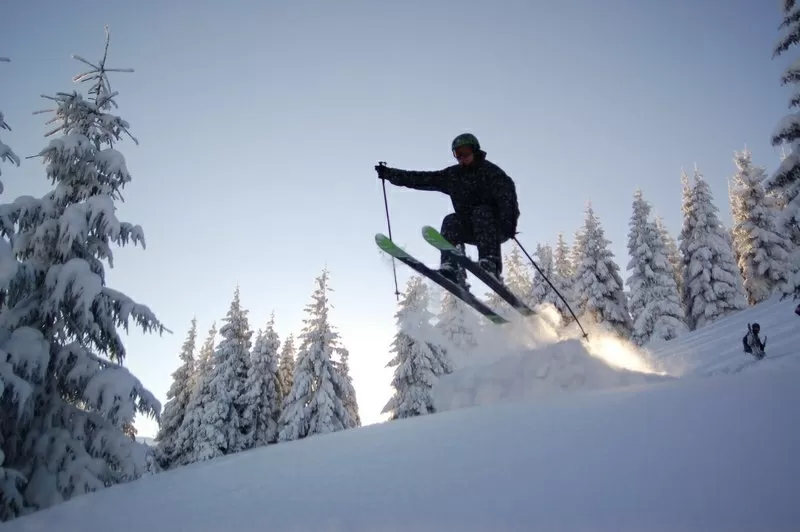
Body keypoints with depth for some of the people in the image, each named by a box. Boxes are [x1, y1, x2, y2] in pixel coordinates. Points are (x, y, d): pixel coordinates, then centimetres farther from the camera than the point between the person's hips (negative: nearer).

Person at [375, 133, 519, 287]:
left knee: (481, 212, -32)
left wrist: (509, 221, -35)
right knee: (451, 221, -20)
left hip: (497, 228, -4)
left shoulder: (490, 170, -4)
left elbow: (507, 194, -19)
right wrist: (388, 173, 6)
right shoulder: (452, 175, 11)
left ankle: (491, 265, -49)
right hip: (471, 229, 5)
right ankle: (451, 269, -37)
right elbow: (420, 179, 11)